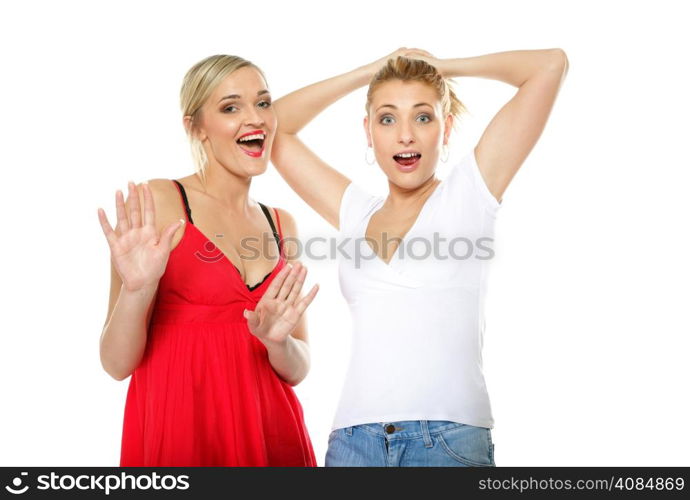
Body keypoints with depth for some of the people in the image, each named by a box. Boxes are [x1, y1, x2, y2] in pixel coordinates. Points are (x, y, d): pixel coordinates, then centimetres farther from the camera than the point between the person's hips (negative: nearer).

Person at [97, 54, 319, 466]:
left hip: (269, 433, 5)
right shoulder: (157, 201, -7)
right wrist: (135, 289, -25)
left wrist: (278, 339, -13)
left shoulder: (280, 224, 7)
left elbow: (297, 370, 7)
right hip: (176, 432, -4)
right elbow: (117, 362, -8)